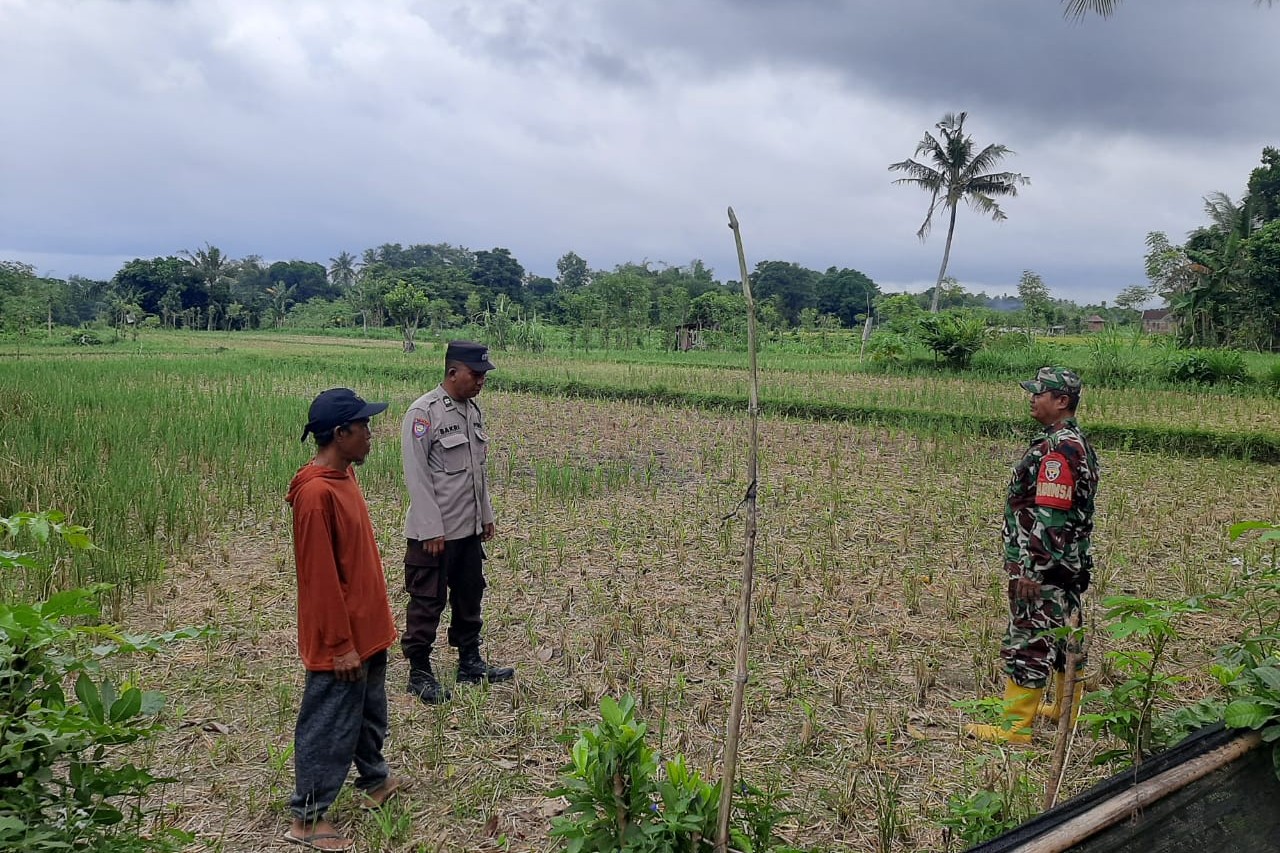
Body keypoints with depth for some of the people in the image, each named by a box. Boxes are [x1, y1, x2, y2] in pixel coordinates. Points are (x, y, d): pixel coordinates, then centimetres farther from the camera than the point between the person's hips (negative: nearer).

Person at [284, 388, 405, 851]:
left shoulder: (343, 474, 5)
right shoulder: (316, 493, -25)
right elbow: (320, 578, -24)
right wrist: (341, 645, -20)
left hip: (366, 627, 10)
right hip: (341, 637, -9)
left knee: (369, 713, 25)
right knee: (330, 727, 5)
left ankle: (375, 780, 44)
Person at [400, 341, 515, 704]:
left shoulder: (473, 410, 8)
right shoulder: (424, 412, -16)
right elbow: (416, 475, -18)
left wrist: (486, 514, 16)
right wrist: (431, 530, -19)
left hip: (469, 528, 8)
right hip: (435, 531, -8)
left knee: (469, 596, 18)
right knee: (427, 603, 3)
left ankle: (470, 662, 31)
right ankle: (419, 673, 16)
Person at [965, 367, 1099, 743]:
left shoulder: (1058, 449, -21)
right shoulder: (1076, 443, 13)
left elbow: (1048, 517, -25)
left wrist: (1031, 569, -23)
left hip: (1043, 568, -11)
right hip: (1069, 565, 11)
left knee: (1029, 642, -5)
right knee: (1063, 634, 19)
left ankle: (1016, 728, 0)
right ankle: (1066, 710, 32)